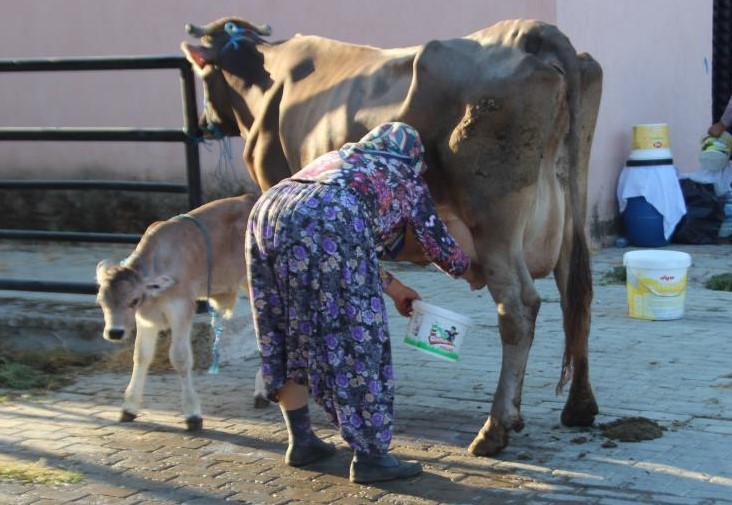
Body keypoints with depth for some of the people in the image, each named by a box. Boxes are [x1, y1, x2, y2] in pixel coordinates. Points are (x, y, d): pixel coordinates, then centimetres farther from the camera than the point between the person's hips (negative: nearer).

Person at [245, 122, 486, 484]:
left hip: (267, 214, 7)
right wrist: (474, 276, 52)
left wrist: (391, 287, 55)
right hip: (324, 227, -7)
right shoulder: (408, 182, 24)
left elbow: (352, 250, 46)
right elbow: (441, 248, 32)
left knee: (289, 334, 19)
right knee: (356, 340, 3)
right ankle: (370, 457, 8)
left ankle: (301, 441, 29)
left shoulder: (338, 158, 40)